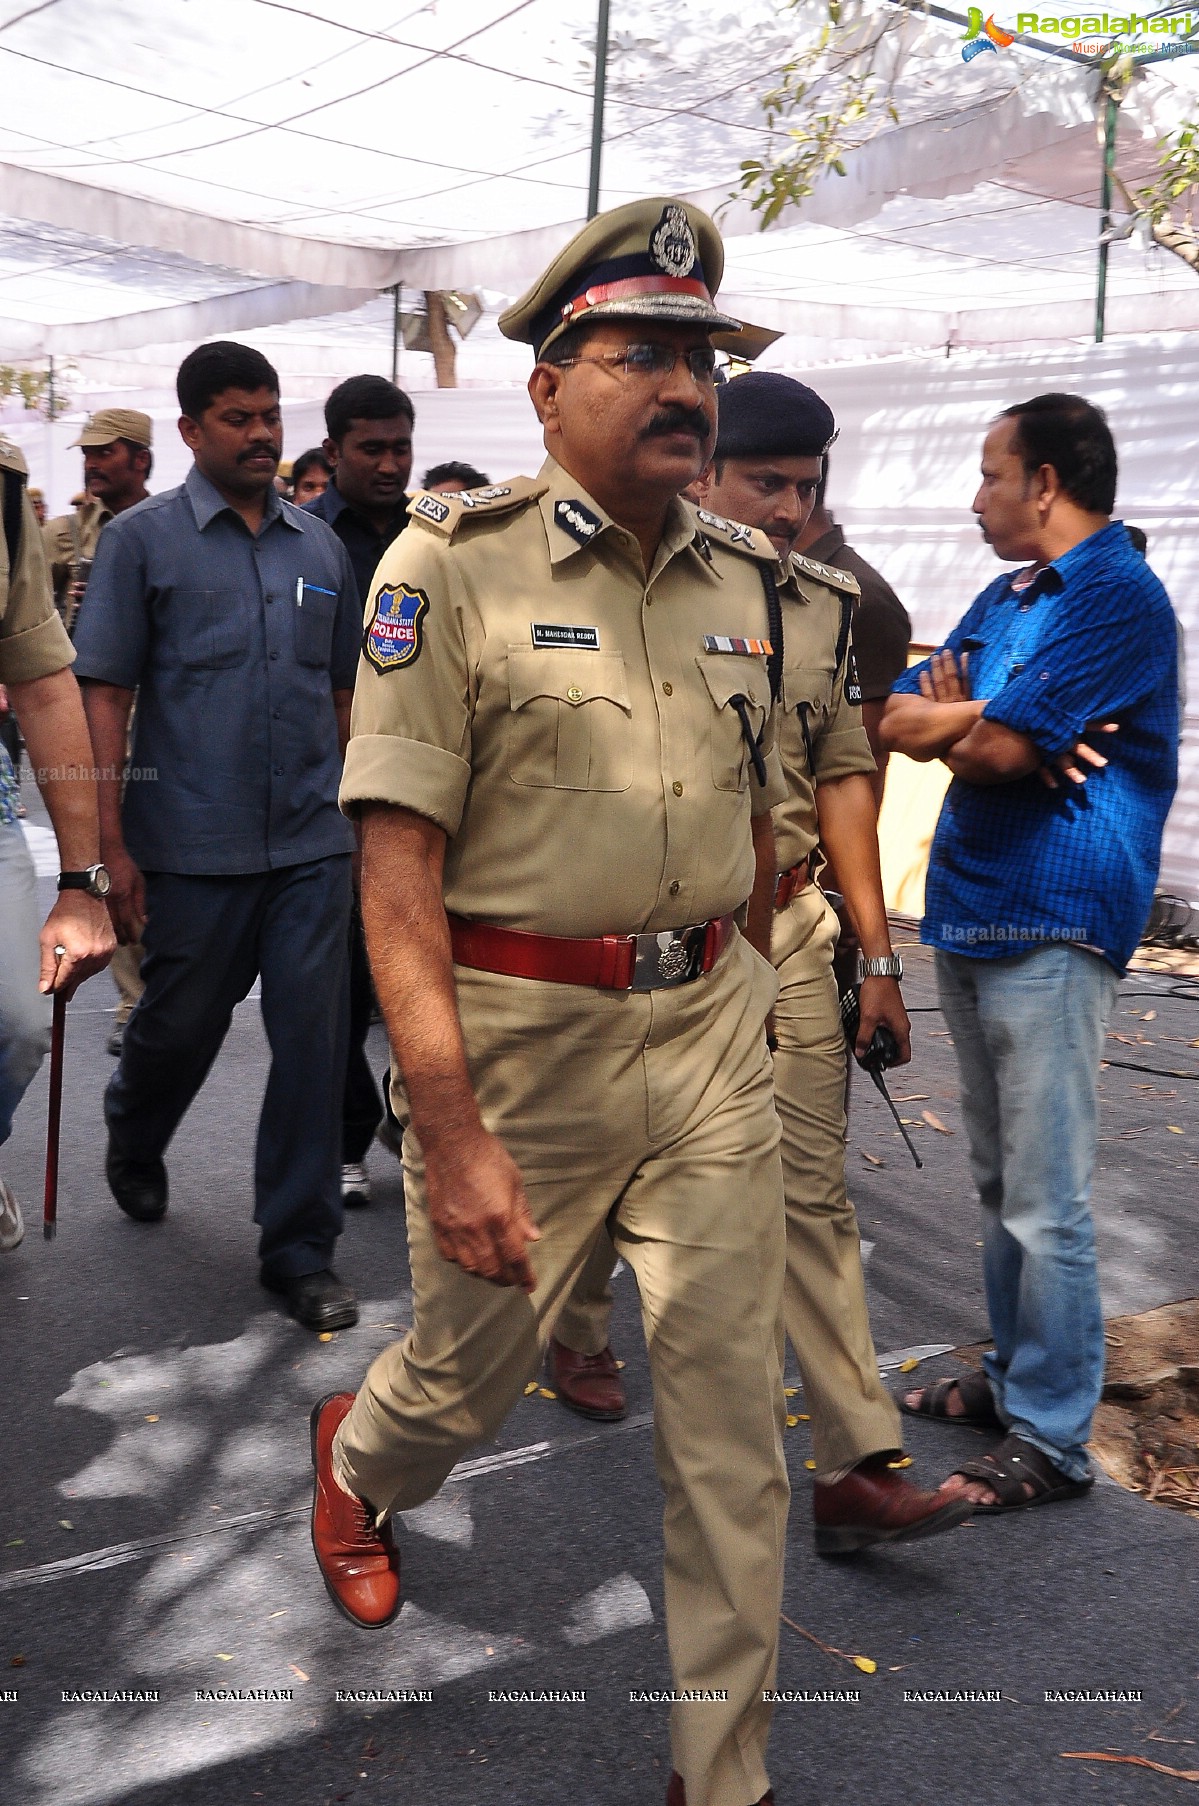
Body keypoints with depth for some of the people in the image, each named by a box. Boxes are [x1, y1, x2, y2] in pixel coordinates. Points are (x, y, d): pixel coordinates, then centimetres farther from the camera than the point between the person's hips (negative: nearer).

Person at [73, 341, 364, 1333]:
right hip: (193, 848, -2)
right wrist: (111, 846, -10)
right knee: (180, 1025, 13)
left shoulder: (322, 546, 11)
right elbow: (106, 695, -4)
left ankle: (300, 1244, 13)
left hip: (312, 845, 3)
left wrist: (357, 821, 13)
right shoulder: (143, 538, 0)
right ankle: (133, 1143, 46)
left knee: (314, 1037, 0)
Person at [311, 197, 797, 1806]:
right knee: (467, 1378, 16)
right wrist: (451, 1129, -21)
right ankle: (358, 1461, 54)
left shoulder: (743, 582, 6)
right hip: (520, 1036, -4)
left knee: (733, 1417, 7)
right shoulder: (455, 565, -10)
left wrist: (743, 1006, 16)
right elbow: (397, 867, -16)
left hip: (710, 1032, 4)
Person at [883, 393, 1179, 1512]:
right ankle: (1012, 1377, 31)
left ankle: (1052, 1440, 7)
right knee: (998, 1184, 17)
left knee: (1044, 1202, -3)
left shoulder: (1115, 594, -12)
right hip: (968, 915, 9)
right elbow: (899, 722, 9)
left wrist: (956, 725, 1)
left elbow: (997, 749, -20)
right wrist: (981, 721, -10)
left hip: (1048, 925, -9)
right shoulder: (1005, 597, 17)